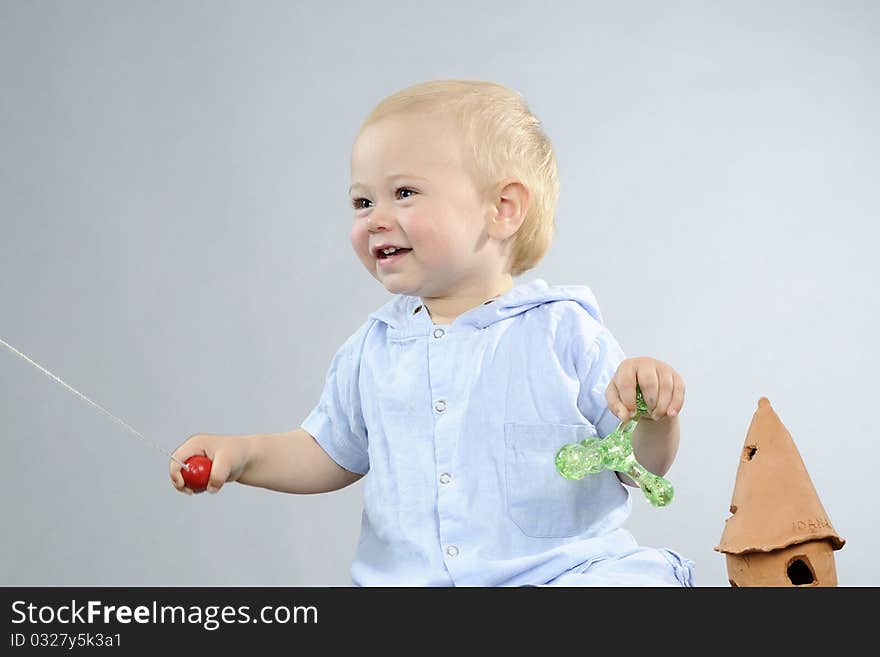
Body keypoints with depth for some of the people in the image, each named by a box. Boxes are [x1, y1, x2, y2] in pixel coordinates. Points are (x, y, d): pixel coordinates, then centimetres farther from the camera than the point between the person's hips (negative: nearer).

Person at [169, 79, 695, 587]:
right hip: (408, 578, 4)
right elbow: (330, 452, 24)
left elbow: (640, 465, 3)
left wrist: (653, 417, -19)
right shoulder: (372, 349, 9)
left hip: (563, 570, -3)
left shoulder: (562, 329, -2)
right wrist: (242, 454, 8)